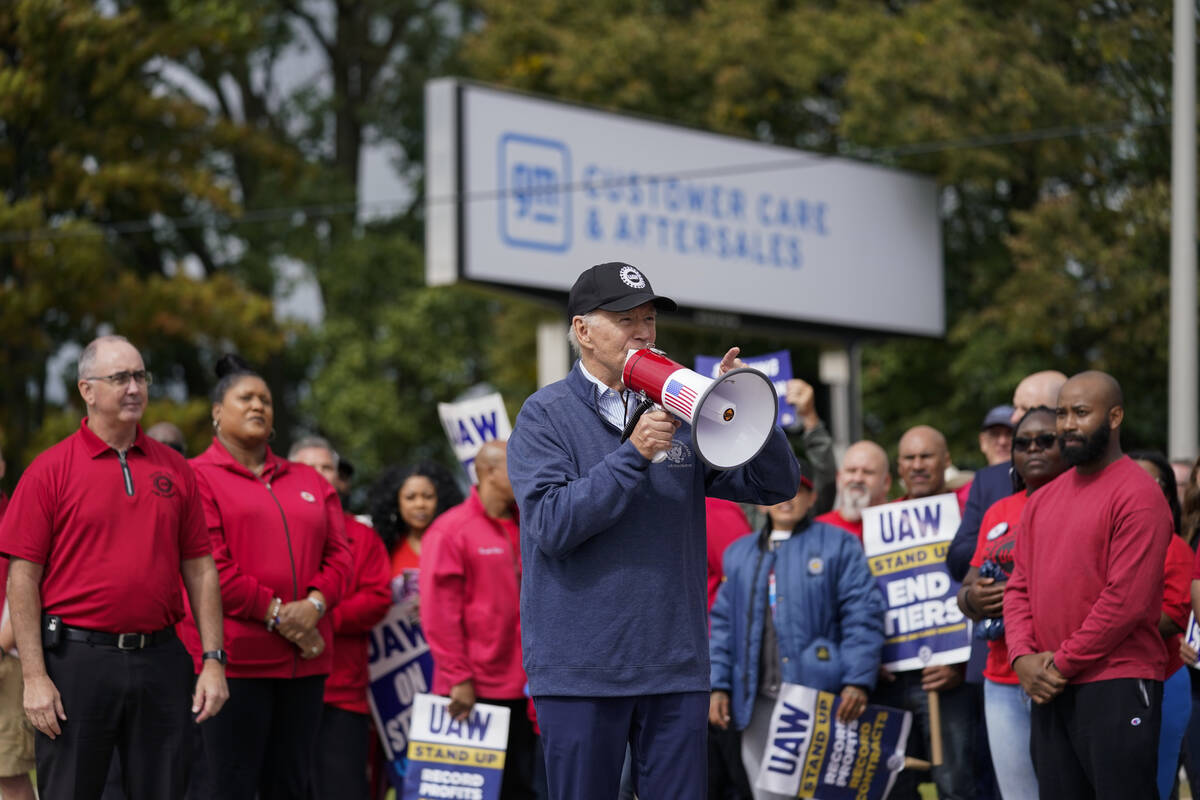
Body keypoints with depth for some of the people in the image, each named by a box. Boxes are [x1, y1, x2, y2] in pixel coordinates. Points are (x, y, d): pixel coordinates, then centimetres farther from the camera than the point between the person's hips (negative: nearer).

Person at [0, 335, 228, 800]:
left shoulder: (174, 470, 10)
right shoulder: (51, 470, -2)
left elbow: (199, 570, 12)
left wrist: (213, 660, 4)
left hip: (161, 658, 3)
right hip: (78, 659, -3)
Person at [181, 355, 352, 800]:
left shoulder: (309, 482, 19)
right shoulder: (198, 478, 1)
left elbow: (338, 554, 11)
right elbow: (208, 564, -10)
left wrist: (314, 604, -8)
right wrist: (273, 613, -13)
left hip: (304, 658, 5)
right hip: (235, 657, -5)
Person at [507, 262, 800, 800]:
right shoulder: (545, 416, 0)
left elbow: (777, 485, 6)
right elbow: (551, 525, -14)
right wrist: (634, 454, -19)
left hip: (676, 669, 4)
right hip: (581, 672, -3)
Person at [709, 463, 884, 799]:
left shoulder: (838, 545, 3)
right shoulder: (739, 554, 19)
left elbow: (862, 615, -4)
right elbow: (723, 624, 18)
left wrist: (857, 682, -13)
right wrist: (718, 686, 7)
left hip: (818, 698, -4)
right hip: (758, 702, 4)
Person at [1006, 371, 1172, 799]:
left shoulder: (1138, 495, -9)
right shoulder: (1042, 501, 17)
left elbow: (1126, 600, -16)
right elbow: (1019, 586, 16)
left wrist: (1062, 663, -12)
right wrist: (1023, 657, -2)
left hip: (1116, 686, -8)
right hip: (1049, 690, 8)